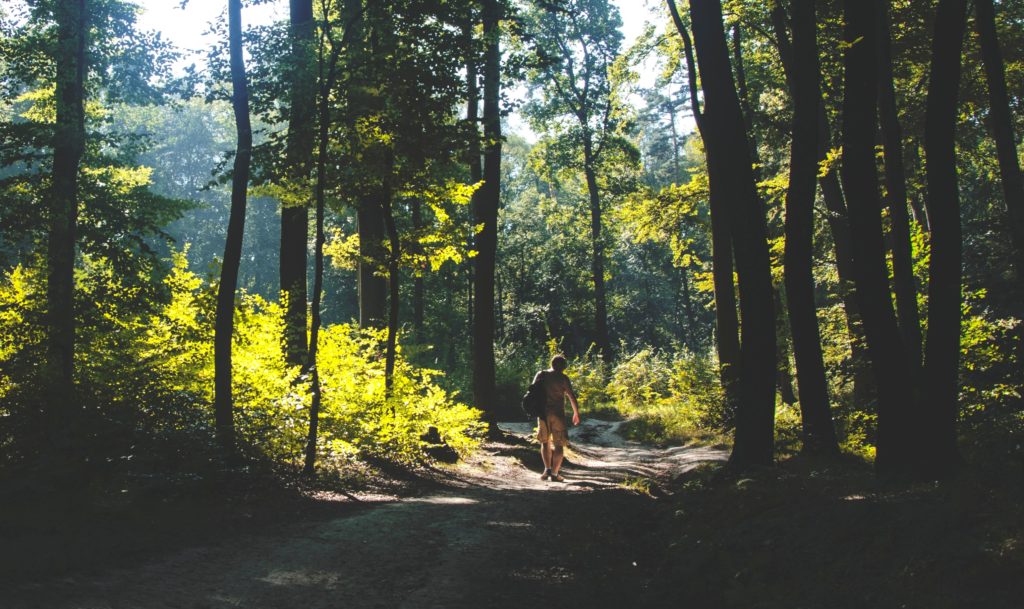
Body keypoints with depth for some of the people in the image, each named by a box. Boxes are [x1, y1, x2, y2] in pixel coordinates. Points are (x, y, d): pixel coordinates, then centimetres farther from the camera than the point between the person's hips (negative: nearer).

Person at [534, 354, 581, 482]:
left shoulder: (541, 375, 5)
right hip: (558, 413, -3)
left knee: (545, 442, 17)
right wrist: (576, 413, 3)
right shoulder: (562, 378, -5)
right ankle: (554, 473, -1)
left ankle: (547, 469, 2)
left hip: (543, 413, 3)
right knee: (559, 445, 5)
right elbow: (572, 396, -7)